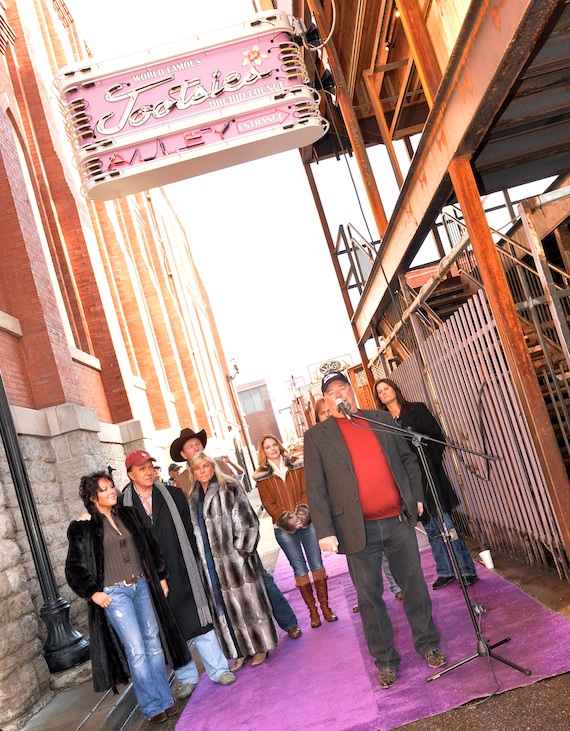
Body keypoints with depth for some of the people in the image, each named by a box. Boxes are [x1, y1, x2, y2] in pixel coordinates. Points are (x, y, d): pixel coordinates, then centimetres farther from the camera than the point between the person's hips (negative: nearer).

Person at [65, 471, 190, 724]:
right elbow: (74, 568, -2)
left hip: (142, 586, 5)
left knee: (153, 643, 8)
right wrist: (92, 592, -11)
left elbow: (151, 546, 13)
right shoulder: (82, 528, -7)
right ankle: (153, 707, 7)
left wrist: (161, 575, 11)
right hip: (114, 594, -5)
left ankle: (165, 700, 19)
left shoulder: (128, 514, 6)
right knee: (136, 649, -5)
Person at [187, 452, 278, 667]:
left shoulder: (229, 489, -6)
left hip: (234, 558, -5)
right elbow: (195, 531, 15)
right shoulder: (193, 498, 11)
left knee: (247, 601, 3)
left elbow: (246, 522, -9)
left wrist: (241, 550, -12)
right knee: (229, 607, 10)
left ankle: (260, 647, 17)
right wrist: (201, 558, 10)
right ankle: (243, 651, 21)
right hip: (211, 564, 5)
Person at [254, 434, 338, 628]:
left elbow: (306, 490, 1)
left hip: (307, 522, 1)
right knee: (300, 569, 3)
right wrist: (286, 518, -15)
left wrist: (302, 512, -13)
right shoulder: (262, 476, 1)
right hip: (283, 529, -1)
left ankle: (325, 606, 12)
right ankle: (312, 610, 12)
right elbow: (268, 503, -3)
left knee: (317, 564, 3)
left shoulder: (296, 465, 5)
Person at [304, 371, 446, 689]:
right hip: (359, 528, -2)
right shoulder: (317, 436, 0)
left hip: (398, 520, 2)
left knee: (415, 585, 12)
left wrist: (417, 496, 8)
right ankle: (385, 660, 23)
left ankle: (428, 644, 31)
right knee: (370, 597, 7)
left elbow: (408, 458, 15)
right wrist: (325, 531, -8)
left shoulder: (382, 419, 9)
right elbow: (316, 488, -3)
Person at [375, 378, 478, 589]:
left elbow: (437, 436, -2)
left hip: (427, 475, -4)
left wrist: (431, 462, -12)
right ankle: (445, 572, 20)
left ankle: (467, 571, 5)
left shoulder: (417, 410, 2)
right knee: (431, 528, 10)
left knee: (446, 525, -4)